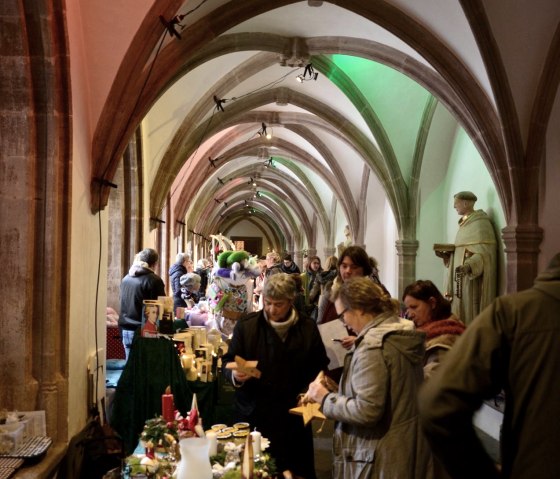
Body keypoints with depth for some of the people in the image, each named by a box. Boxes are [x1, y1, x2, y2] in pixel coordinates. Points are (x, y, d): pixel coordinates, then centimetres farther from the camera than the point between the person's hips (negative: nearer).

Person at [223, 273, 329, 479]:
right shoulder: (246, 325, -4)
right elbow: (228, 360, 2)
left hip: (292, 414, 1)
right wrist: (234, 374, -20)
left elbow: (320, 366, 9)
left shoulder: (308, 328, 0)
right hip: (253, 413, -1)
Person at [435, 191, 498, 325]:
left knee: (470, 311, -7)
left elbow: (484, 252, -19)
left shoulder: (480, 223, -11)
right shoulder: (464, 223, 16)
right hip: (460, 277, 9)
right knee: (459, 309, 8)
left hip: (473, 278, -9)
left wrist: (468, 266, -33)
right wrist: (446, 254, 4)